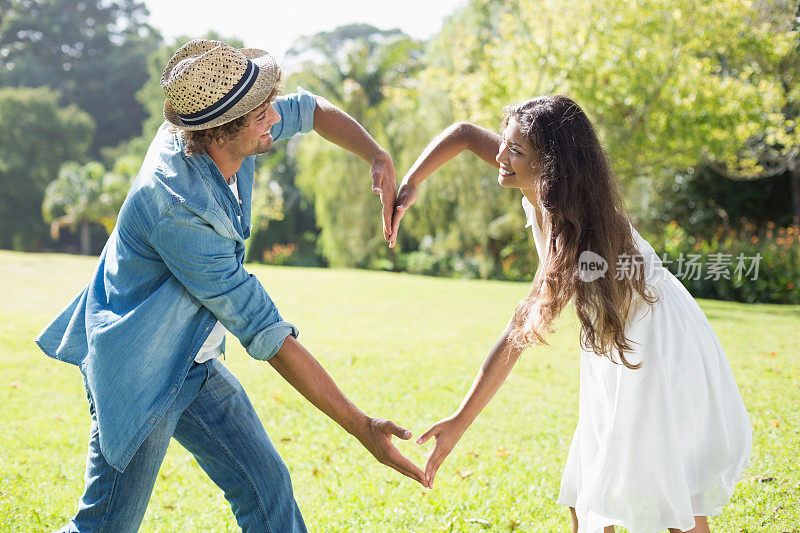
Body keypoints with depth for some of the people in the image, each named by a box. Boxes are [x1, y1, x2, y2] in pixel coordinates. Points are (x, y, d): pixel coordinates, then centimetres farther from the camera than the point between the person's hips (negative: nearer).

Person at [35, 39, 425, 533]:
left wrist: (378, 157, -10)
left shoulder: (213, 134, -11)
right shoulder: (177, 209, -33)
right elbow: (266, 334, -30)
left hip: (192, 363, 8)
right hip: (136, 372, -8)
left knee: (266, 486, 5)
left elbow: (309, 109, 9)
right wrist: (361, 427, -26)